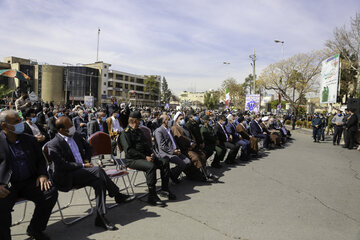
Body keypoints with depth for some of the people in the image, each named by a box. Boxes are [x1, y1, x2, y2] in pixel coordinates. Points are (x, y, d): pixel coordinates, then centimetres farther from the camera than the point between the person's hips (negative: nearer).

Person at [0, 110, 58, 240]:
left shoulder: (30, 140, 12)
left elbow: (40, 160, 16)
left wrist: (42, 175, -4)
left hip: (29, 182, 4)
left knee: (51, 192, -19)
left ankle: (34, 229, 3)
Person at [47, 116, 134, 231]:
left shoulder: (76, 135, 8)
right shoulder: (53, 145, -12)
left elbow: (87, 147, 22)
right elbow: (62, 165, -19)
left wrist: (87, 161, 5)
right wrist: (82, 165, -17)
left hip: (82, 171, 7)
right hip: (67, 177, -7)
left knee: (99, 181, -23)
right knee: (97, 170, -28)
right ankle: (117, 195, -17)